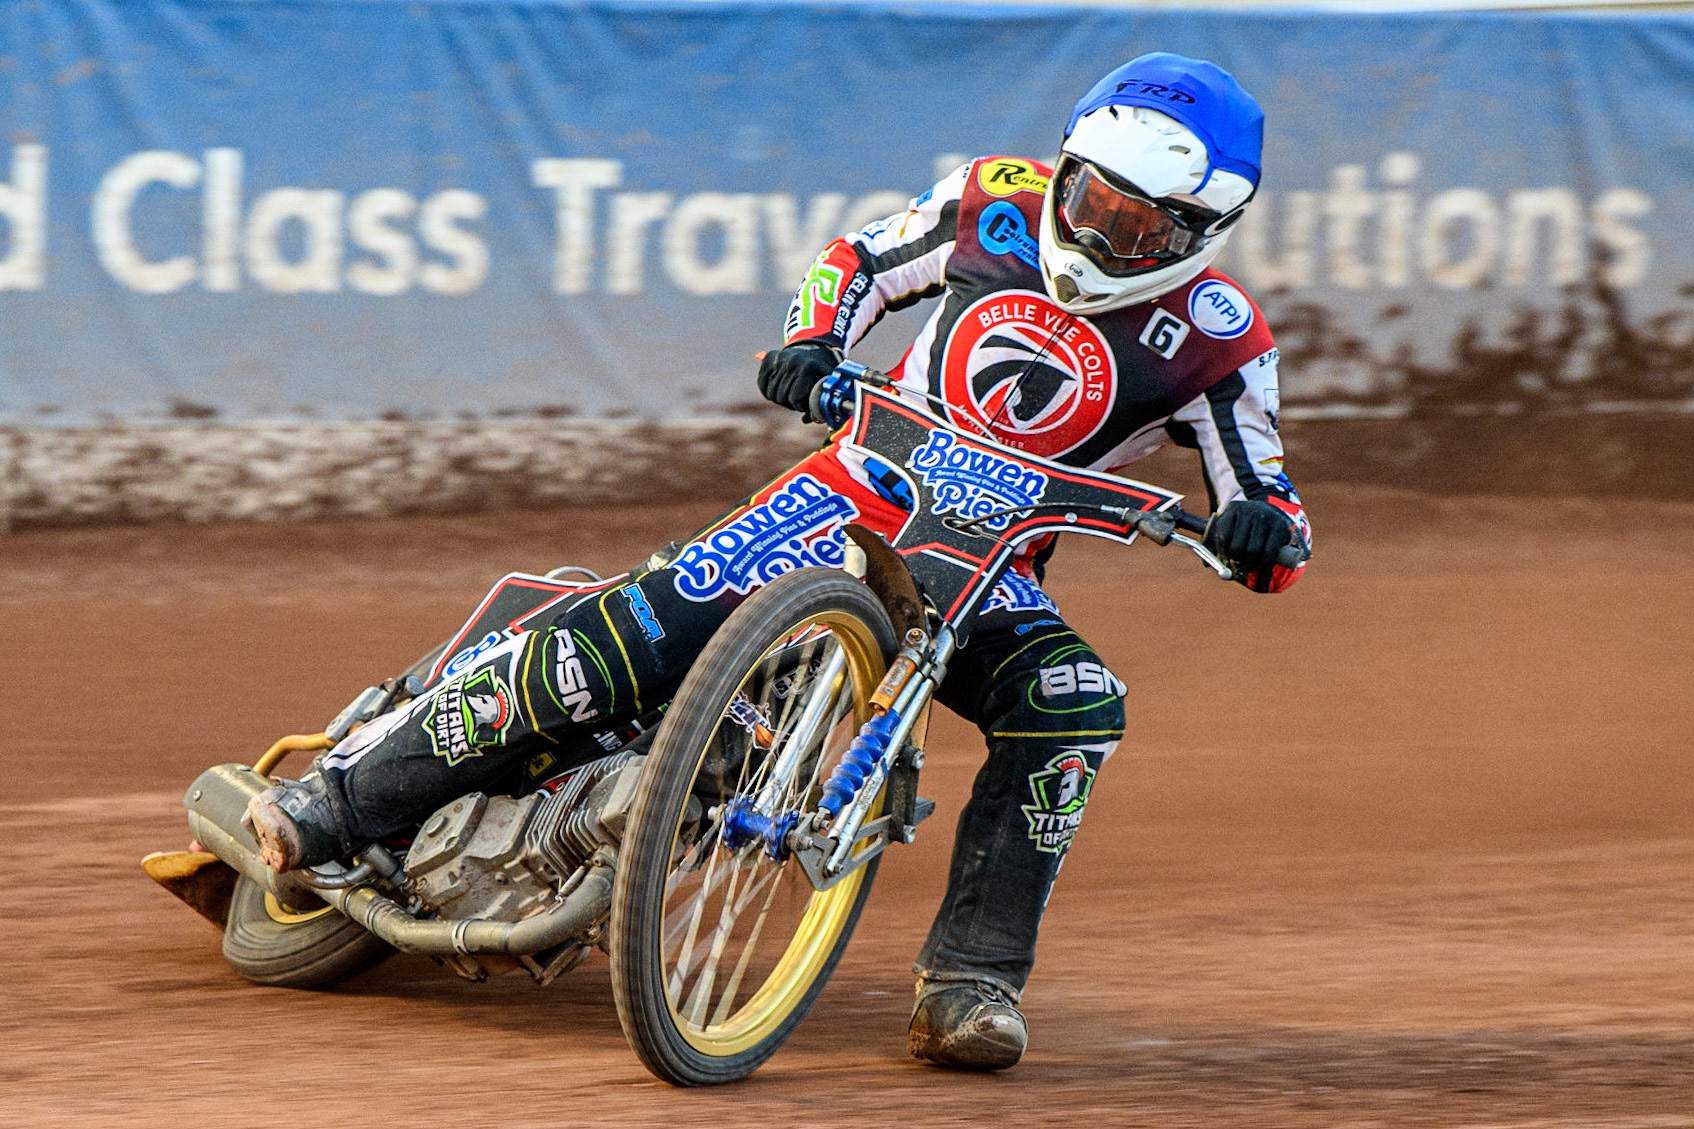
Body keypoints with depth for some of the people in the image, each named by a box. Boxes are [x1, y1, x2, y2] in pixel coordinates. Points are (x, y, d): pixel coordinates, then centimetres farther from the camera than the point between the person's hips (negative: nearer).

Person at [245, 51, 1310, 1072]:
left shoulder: (1216, 339, -8)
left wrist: (1266, 524, -32)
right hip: (857, 492, 1)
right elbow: (863, 260, 13)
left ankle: (970, 980, -27)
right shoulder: (999, 201, -1)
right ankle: (342, 796, -9)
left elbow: (1264, 484, -7)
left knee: (1074, 705, -33)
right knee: (623, 639, -18)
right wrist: (812, 339, -8)